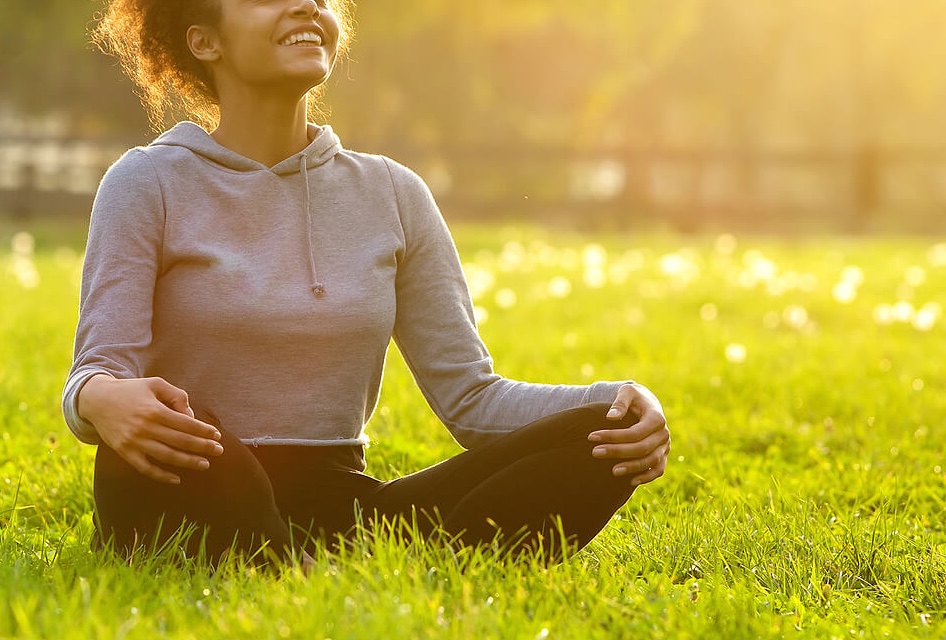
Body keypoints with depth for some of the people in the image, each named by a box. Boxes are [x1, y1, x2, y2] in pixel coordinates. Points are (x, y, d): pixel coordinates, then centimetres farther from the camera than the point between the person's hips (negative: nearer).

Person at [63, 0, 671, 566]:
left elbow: (468, 394, 7)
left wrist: (620, 402, -11)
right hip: (193, 507, -4)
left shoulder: (391, 193, 11)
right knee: (165, 429, -39)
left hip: (336, 514, 4)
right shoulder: (149, 183, 1)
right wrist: (102, 400, -37)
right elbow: (96, 376, -10)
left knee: (597, 439, -18)